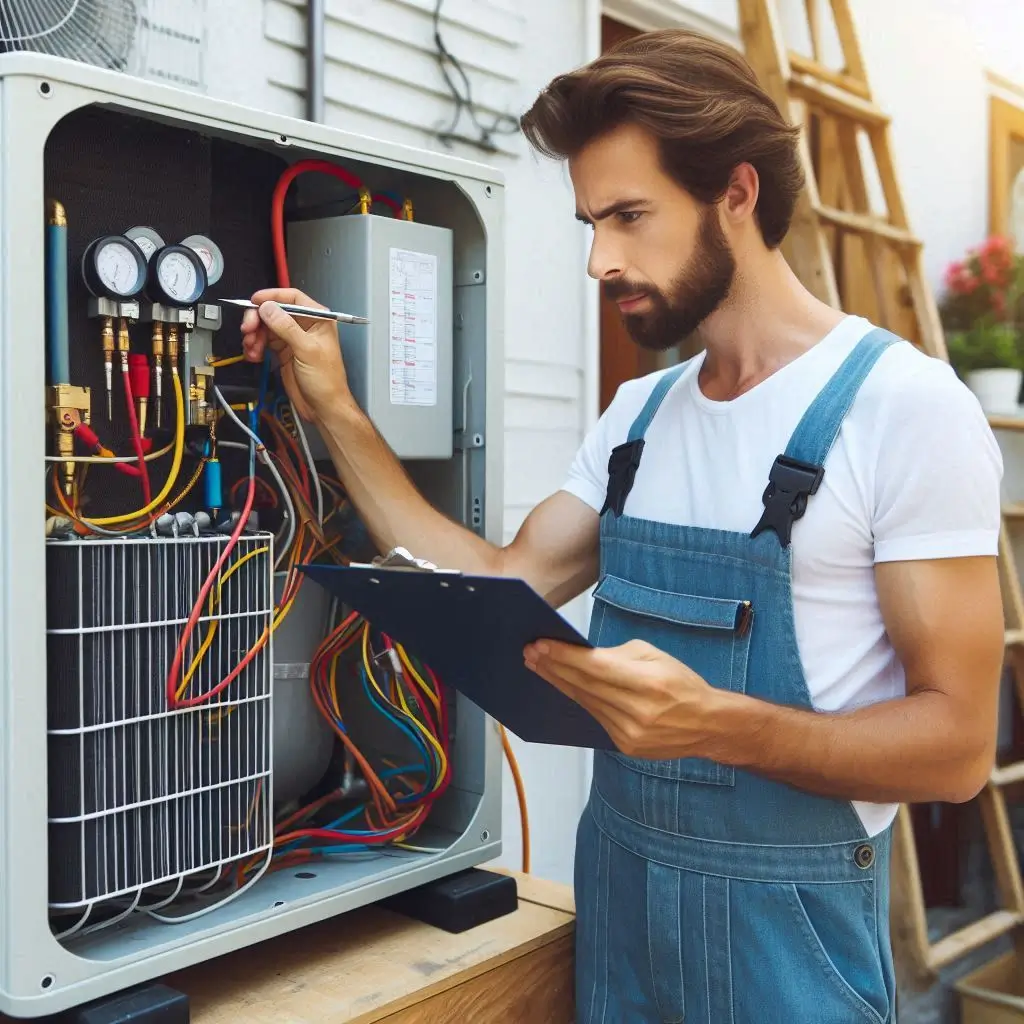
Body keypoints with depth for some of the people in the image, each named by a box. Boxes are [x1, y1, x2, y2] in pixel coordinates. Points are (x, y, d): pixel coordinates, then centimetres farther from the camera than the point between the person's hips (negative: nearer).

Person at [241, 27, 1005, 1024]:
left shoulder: (904, 404, -16)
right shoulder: (638, 414, 5)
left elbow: (957, 743, -17)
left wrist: (713, 722, -32)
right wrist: (336, 414, -2)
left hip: (783, 915, -6)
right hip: (614, 879, 6)